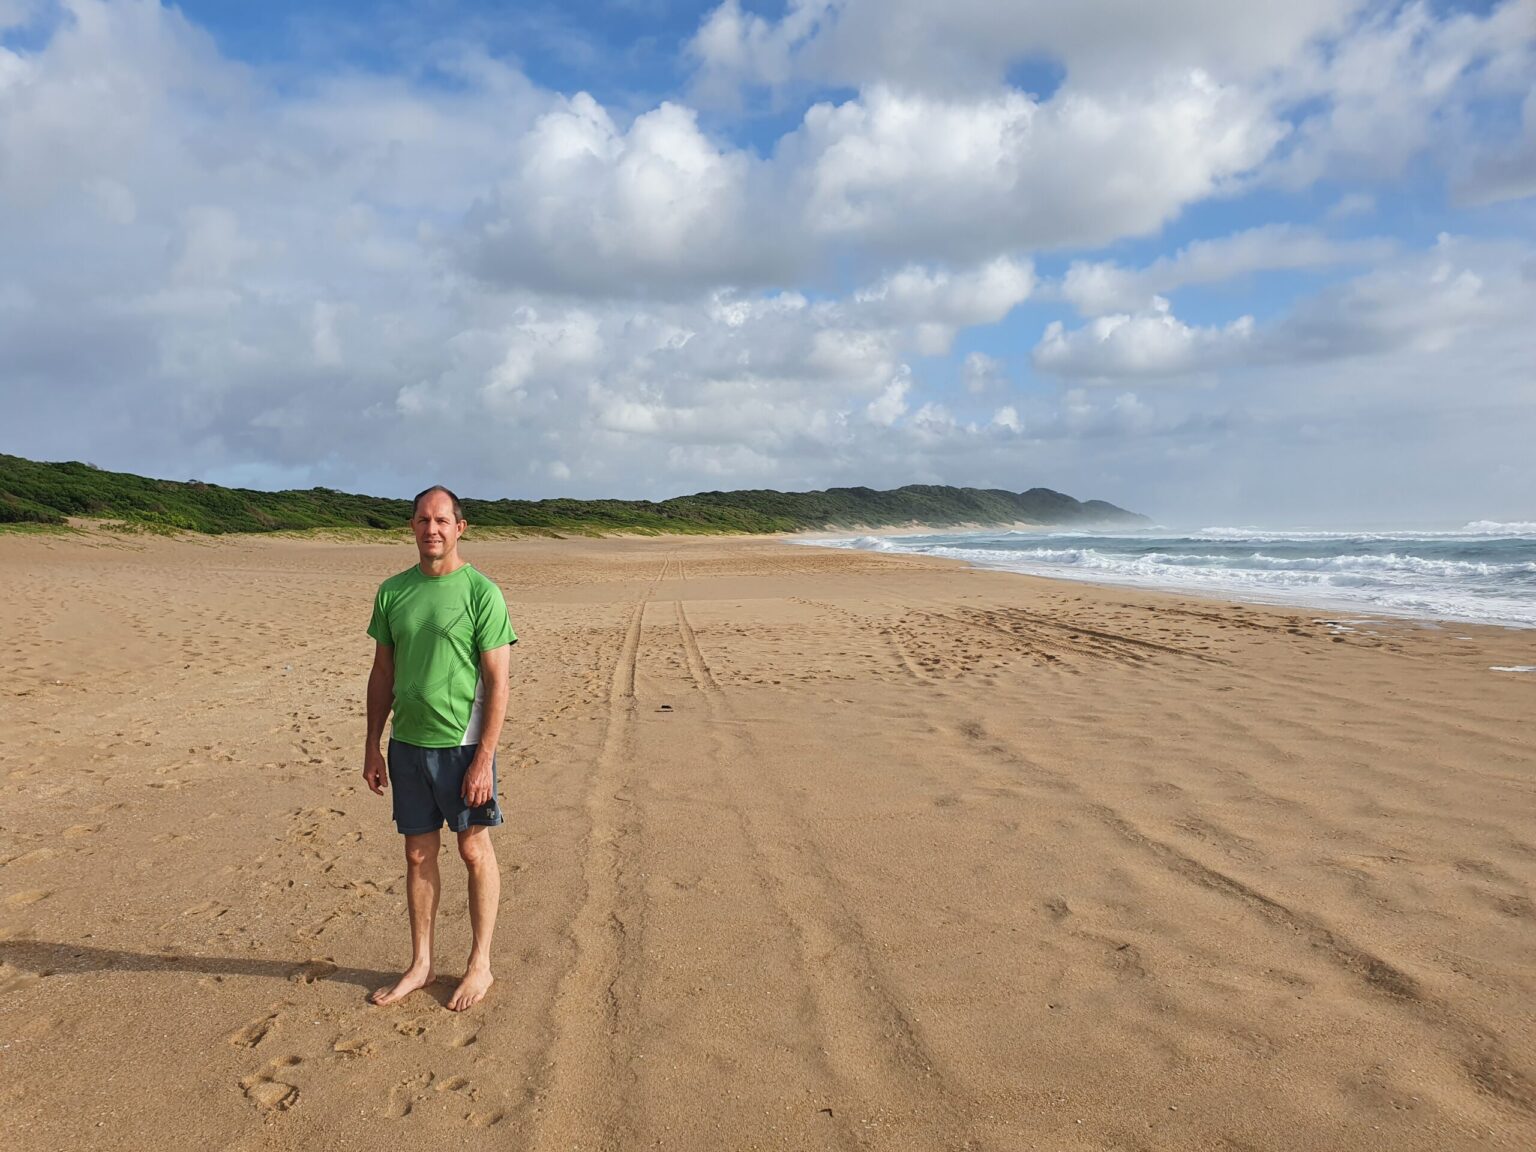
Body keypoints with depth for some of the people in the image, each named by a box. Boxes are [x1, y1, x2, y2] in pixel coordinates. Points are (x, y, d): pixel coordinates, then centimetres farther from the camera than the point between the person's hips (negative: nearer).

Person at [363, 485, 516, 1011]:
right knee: (418, 854, 14)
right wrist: (372, 746, 10)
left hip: (462, 745, -4)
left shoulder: (481, 592, -9)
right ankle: (421, 964, 29)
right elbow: (382, 674, 13)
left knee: (475, 851, 8)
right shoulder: (393, 591, 6)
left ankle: (480, 964, 23)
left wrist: (484, 758, -15)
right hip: (407, 744, 5)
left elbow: (497, 682, -11)